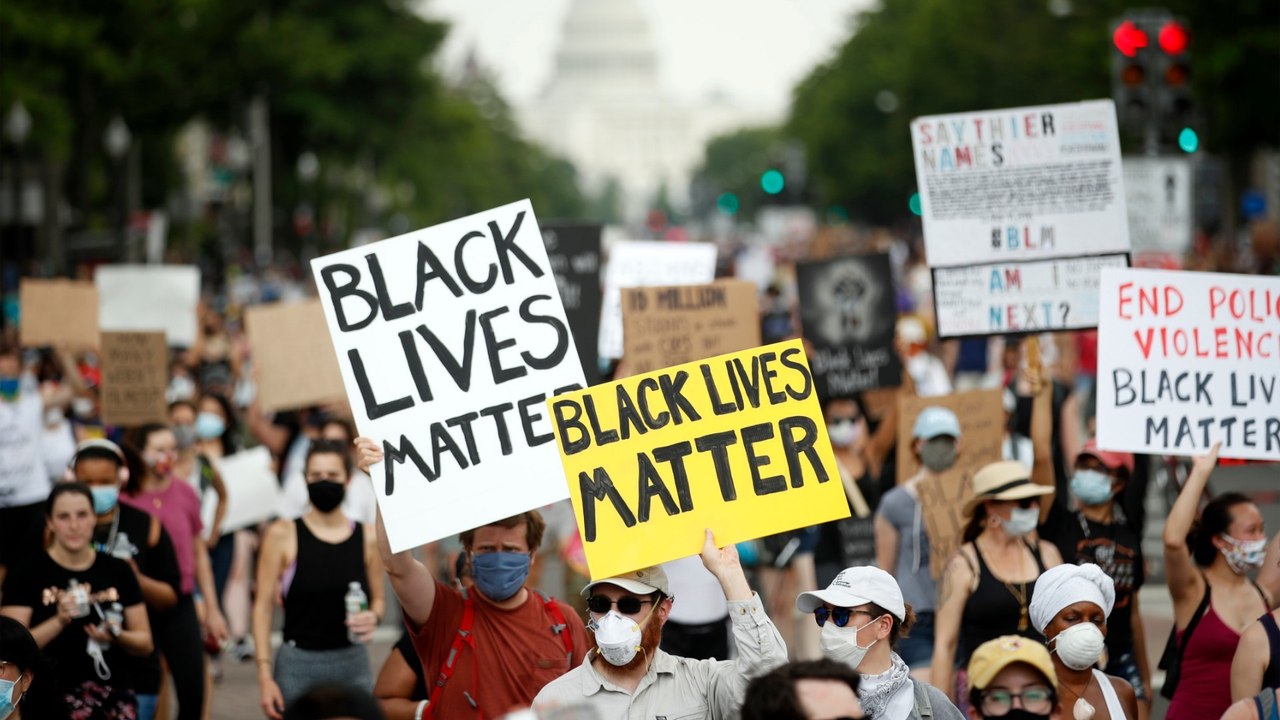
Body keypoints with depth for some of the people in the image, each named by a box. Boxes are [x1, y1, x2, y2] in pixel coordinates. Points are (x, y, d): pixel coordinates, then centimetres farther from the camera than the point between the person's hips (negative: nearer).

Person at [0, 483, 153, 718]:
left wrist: (117, 636, -9)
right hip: (52, 698, -3)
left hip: (114, 698, 3)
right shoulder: (28, 575, 0)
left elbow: (145, 643, 13)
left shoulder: (118, 571, 10)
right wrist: (59, 621, -19)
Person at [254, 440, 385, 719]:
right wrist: (264, 675, -9)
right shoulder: (283, 535, -2)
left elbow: (378, 599, 18)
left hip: (353, 664, 2)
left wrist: (374, 617, -7)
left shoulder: (366, 538, 5)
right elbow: (263, 606, -2)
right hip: (299, 664, -2)